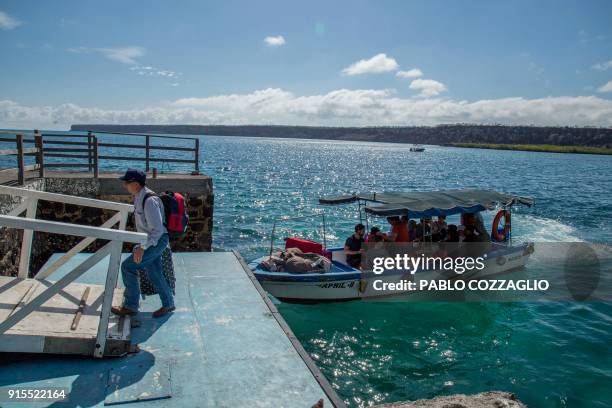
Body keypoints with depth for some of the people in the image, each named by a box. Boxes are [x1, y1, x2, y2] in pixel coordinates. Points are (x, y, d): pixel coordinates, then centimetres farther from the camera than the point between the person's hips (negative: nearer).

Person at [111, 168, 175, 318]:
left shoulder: (149, 200, -25)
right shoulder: (139, 197, 5)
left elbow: (157, 229, -27)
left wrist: (142, 247, -28)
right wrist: (141, 245, 23)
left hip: (157, 241, -9)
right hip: (149, 240, 9)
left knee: (128, 266, -11)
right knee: (154, 274, 15)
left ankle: (130, 306, 1)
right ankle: (168, 304, 30)